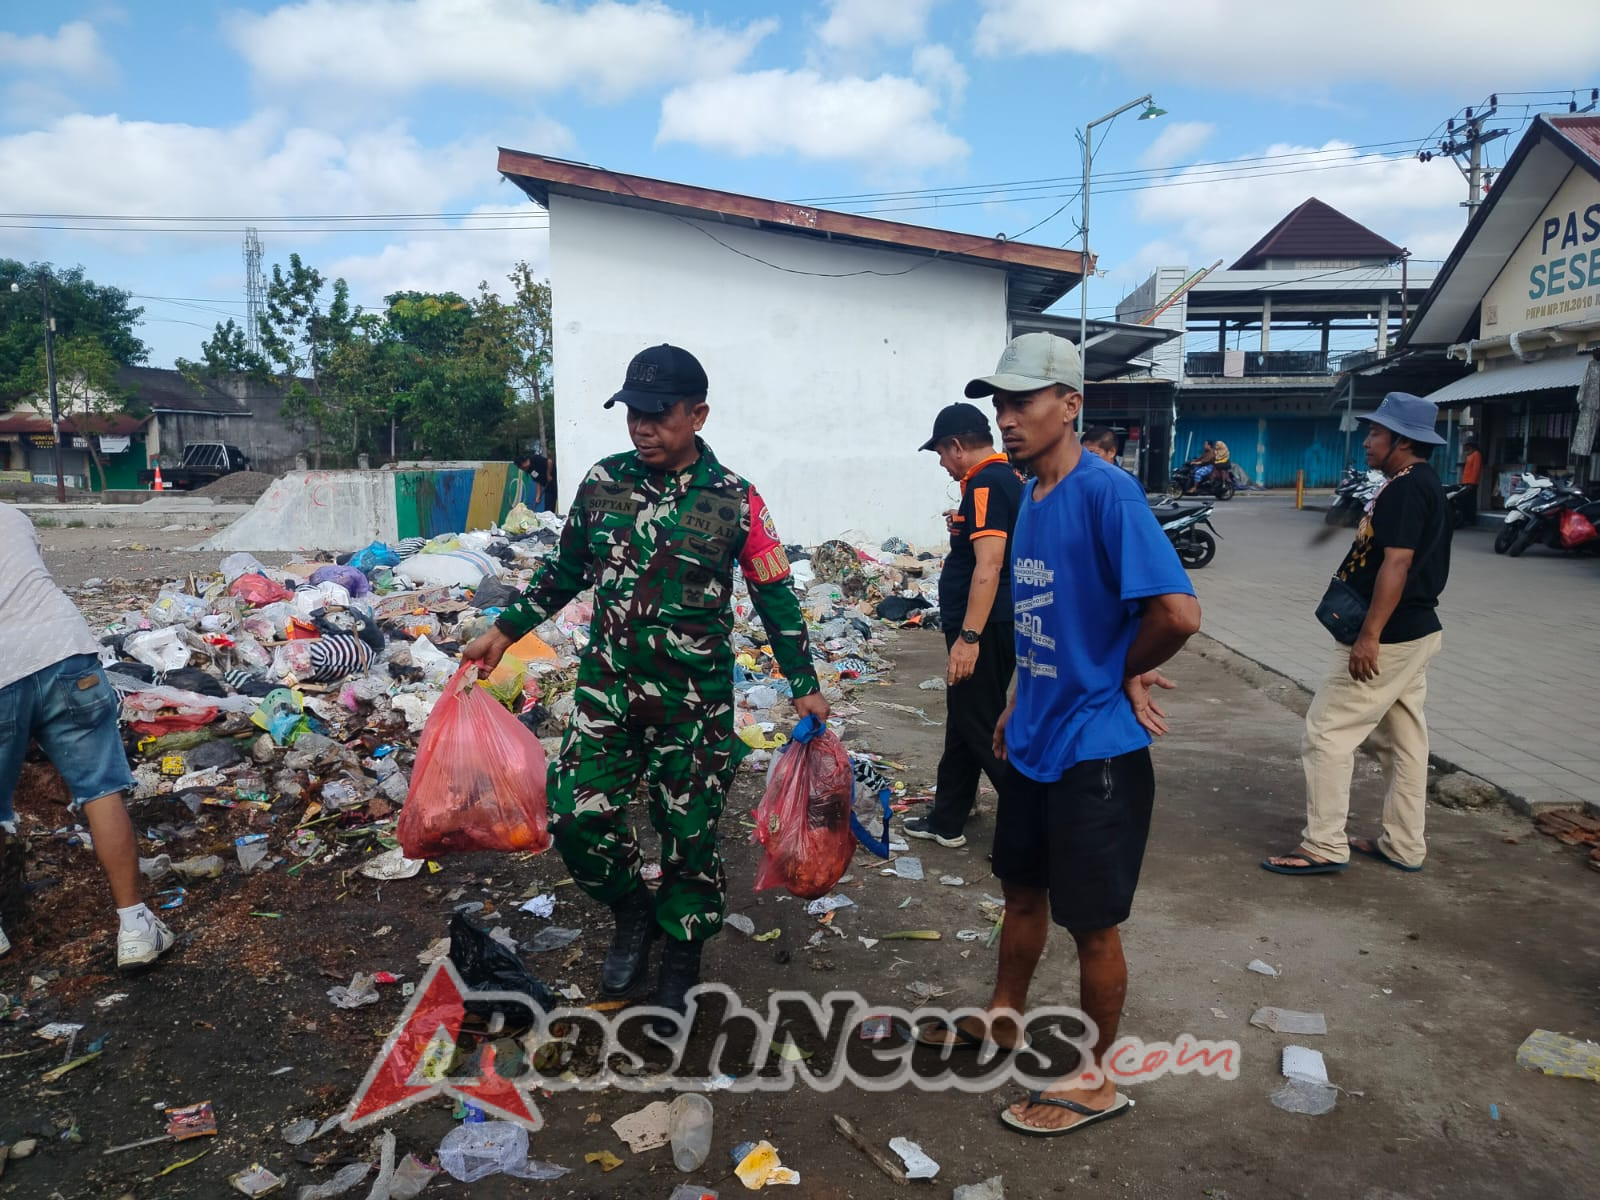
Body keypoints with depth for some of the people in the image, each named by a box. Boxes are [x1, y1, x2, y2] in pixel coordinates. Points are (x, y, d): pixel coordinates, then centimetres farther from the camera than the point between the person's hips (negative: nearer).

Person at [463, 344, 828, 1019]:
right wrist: (505, 630, 11)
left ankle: (681, 961, 30)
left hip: (695, 700, -2)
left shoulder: (735, 501, -8)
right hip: (606, 685, 3)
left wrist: (804, 684, -1)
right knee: (576, 815, -3)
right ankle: (632, 913, 28)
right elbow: (565, 570, 14)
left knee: (689, 835, 6)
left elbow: (774, 596, -1)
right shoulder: (603, 482, 1)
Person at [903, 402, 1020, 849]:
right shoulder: (1005, 478, 13)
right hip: (987, 626, 11)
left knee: (982, 729, -2)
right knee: (962, 724, 17)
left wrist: (968, 637, -29)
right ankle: (946, 821, 29)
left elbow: (989, 565, -28)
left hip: (984, 628, -11)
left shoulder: (986, 484, -18)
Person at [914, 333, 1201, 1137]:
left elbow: (1178, 612, -29)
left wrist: (1124, 673, -12)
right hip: (1033, 740, 8)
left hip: (1094, 748, -8)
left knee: (1091, 922, 8)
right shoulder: (1030, 495, 6)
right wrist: (1022, 704, 15)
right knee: (1022, 889, 23)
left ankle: (1094, 1080, 28)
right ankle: (1003, 1018, 45)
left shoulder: (1105, 493, -21)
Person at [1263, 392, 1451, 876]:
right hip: (1414, 631, 11)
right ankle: (1404, 845, 23)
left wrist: (1369, 636, -26)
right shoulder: (1425, 485, 14)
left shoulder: (1405, 488, -18)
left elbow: (1396, 565, -25)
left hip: (1389, 636, -11)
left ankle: (1324, 846, -2)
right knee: (1404, 739, 14)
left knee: (1326, 732, -6)